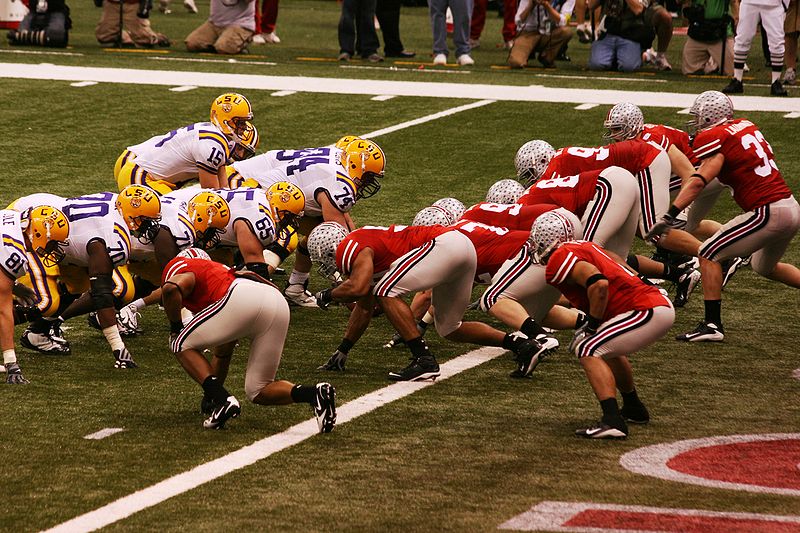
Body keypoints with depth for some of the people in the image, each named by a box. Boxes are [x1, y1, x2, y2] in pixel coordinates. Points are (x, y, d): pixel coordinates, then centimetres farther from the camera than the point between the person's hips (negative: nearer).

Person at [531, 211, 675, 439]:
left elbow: (599, 284, -22)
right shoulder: (585, 247, 20)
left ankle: (612, 420, -21)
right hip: (662, 303, 9)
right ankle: (634, 409, 41)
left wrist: (592, 325, -10)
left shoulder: (559, 260, -9)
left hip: (647, 312, -9)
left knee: (589, 351, -10)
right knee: (608, 348, 29)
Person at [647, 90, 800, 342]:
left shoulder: (716, 138, -10)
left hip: (769, 213, -9)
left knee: (708, 254, -2)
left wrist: (669, 216, -27)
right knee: (766, 267, 30)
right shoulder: (746, 126, 13)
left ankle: (712, 324, -6)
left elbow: (699, 181, -22)